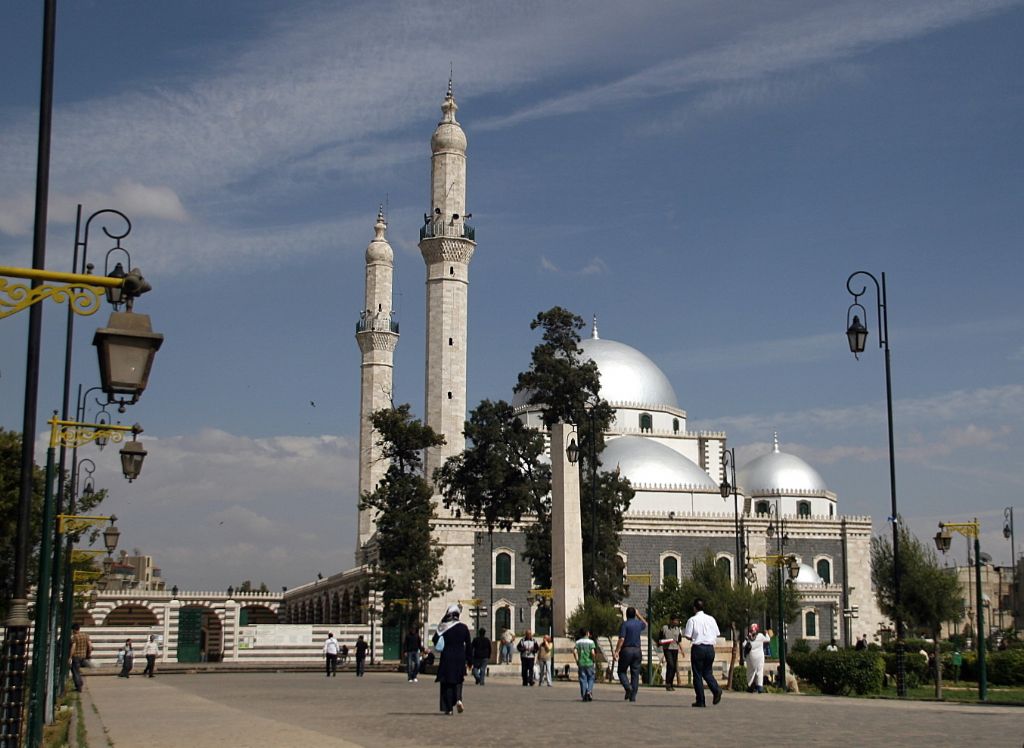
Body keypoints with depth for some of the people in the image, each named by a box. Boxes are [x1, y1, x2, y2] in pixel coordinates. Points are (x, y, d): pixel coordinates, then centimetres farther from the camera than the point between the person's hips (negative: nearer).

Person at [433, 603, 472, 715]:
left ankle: (448, 708, 4)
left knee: (447, 682, 7)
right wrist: (469, 660, 8)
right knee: (458, 680, 17)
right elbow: (469, 645, 1)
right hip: (460, 657, 1)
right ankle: (458, 699, -9)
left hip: (446, 657, -1)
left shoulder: (443, 627, -4)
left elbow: (435, 640, 2)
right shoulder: (463, 627, -2)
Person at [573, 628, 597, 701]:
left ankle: (583, 696, 2)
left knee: (583, 679, 6)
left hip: (581, 664, 2)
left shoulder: (578, 642, 3)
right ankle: (589, 691, -11)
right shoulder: (590, 642, -4)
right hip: (589, 663, -2)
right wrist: (593, 659, 3)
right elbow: (592, 652, -15)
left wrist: (577, 661, 2)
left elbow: (574, 651, -8)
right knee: (590, 679, 10)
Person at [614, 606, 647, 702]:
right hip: (637, 650, 4)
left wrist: (616, 651, -15)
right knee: (635, 673, 6)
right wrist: (638, 615, 35)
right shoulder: (639, 624, 7)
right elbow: (645, 624, 33)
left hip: (626, 650, -4)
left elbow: (621, 639, -17)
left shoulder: (624, 624, -8)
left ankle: (627, 687, -15)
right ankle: (633, 696, 3)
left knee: (621, 671, 9)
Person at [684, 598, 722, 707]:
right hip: (710, 648, 4)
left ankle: (701, 701, 4)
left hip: (698, 648, -4)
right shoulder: (711, 619, 6)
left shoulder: (692, 620, -6)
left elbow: (688, 636, -9)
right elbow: (717, 634, 8)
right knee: (707, 672, 18)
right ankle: (716, 689, -9)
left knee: (697, 674, 5)